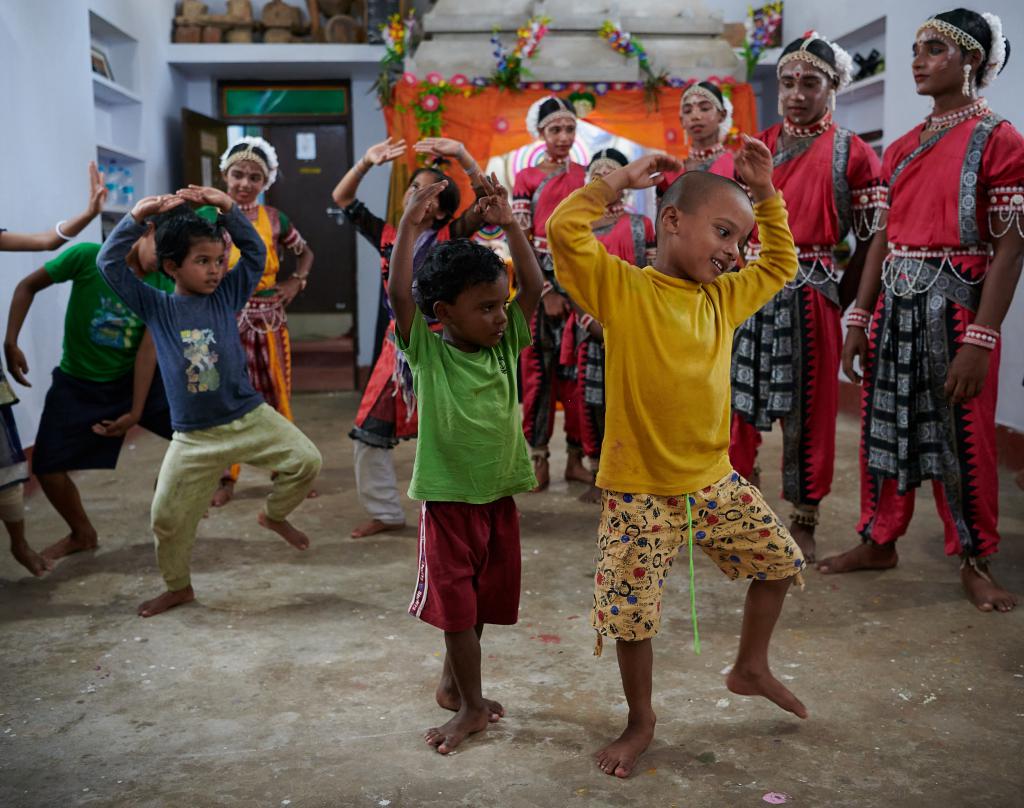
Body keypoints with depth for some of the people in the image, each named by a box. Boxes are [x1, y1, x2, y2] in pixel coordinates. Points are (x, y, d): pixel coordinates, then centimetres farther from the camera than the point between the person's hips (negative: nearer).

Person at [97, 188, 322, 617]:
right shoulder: (155, 307, -1)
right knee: (168, 517, 3)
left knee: (306, 460, -12)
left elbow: (255, 251, -3)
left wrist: (227, 207, -16)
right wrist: (138, 216, -19)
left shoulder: (227, 296, 2)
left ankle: (275, 514, 18)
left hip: (250, 417, 1)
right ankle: (178, 586, 29)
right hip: (194, 436, -1)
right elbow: (109, 263, -8)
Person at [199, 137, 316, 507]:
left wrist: (296, 282, 4)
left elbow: (305, 252, 18)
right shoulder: (208, 216, -3)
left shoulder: (274, 218, 4)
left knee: (277, 394, 9)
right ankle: (226, 478, 15)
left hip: (269, 318, 2)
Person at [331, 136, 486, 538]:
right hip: (398, 347, 4)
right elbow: (342, 199, 4)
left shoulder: (451, 237, -5)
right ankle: (385, 512, 22)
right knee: (369, 434, 6)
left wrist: (461, 155, -28)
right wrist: (366, 163, -11)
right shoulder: (387, 236, 5)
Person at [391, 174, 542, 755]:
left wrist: (509, 224, -14)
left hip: (500, 494, 5)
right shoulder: (427, 351, -10)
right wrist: (411, 226, -29)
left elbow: (535, 286, -7)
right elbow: (400, 296, -24)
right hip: (449, 496, -4)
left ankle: (454, 682, 37)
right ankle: (471, 706, 18)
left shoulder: (507, 345, 0)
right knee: (457, 602, 4)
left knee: (482, 598, 16)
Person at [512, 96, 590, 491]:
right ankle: (539, 459, 6)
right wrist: (546, 292, -12)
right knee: (539, 367, -1)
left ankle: (576, 456, 11)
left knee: (576, 368, 3)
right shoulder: (526, 179, 3)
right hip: (540, 279, -2)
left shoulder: (585, 176, 11)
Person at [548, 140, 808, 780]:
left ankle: (751, 669, 40)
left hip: (716, 482, 6)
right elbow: (564, 230, -23)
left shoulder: (724, 297, 7)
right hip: (641, 495, -6)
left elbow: (781, 264, 22)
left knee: (782, 562, 17)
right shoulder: (621, 288, -11)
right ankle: (641, 721, 28)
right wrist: (623, 179, -14)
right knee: (632, 617, 3)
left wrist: (765, 192, 14)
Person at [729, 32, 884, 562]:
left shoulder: (852, 154, -1)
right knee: (742, 400, 8)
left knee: (809, 410, 4)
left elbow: (868, 240, -2)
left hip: (811, 295, -3)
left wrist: (842, 301, -9)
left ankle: (803, 522, 16)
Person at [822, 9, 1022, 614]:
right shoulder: (901, 149, 12)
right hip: (895, 305, 6)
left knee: (965, 438, 3)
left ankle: (975, 560, 19)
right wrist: (860, 320, 7)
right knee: (884, 425, 11)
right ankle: (879, 542, 26)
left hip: (957, 306, -6)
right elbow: (883, 239, 13)